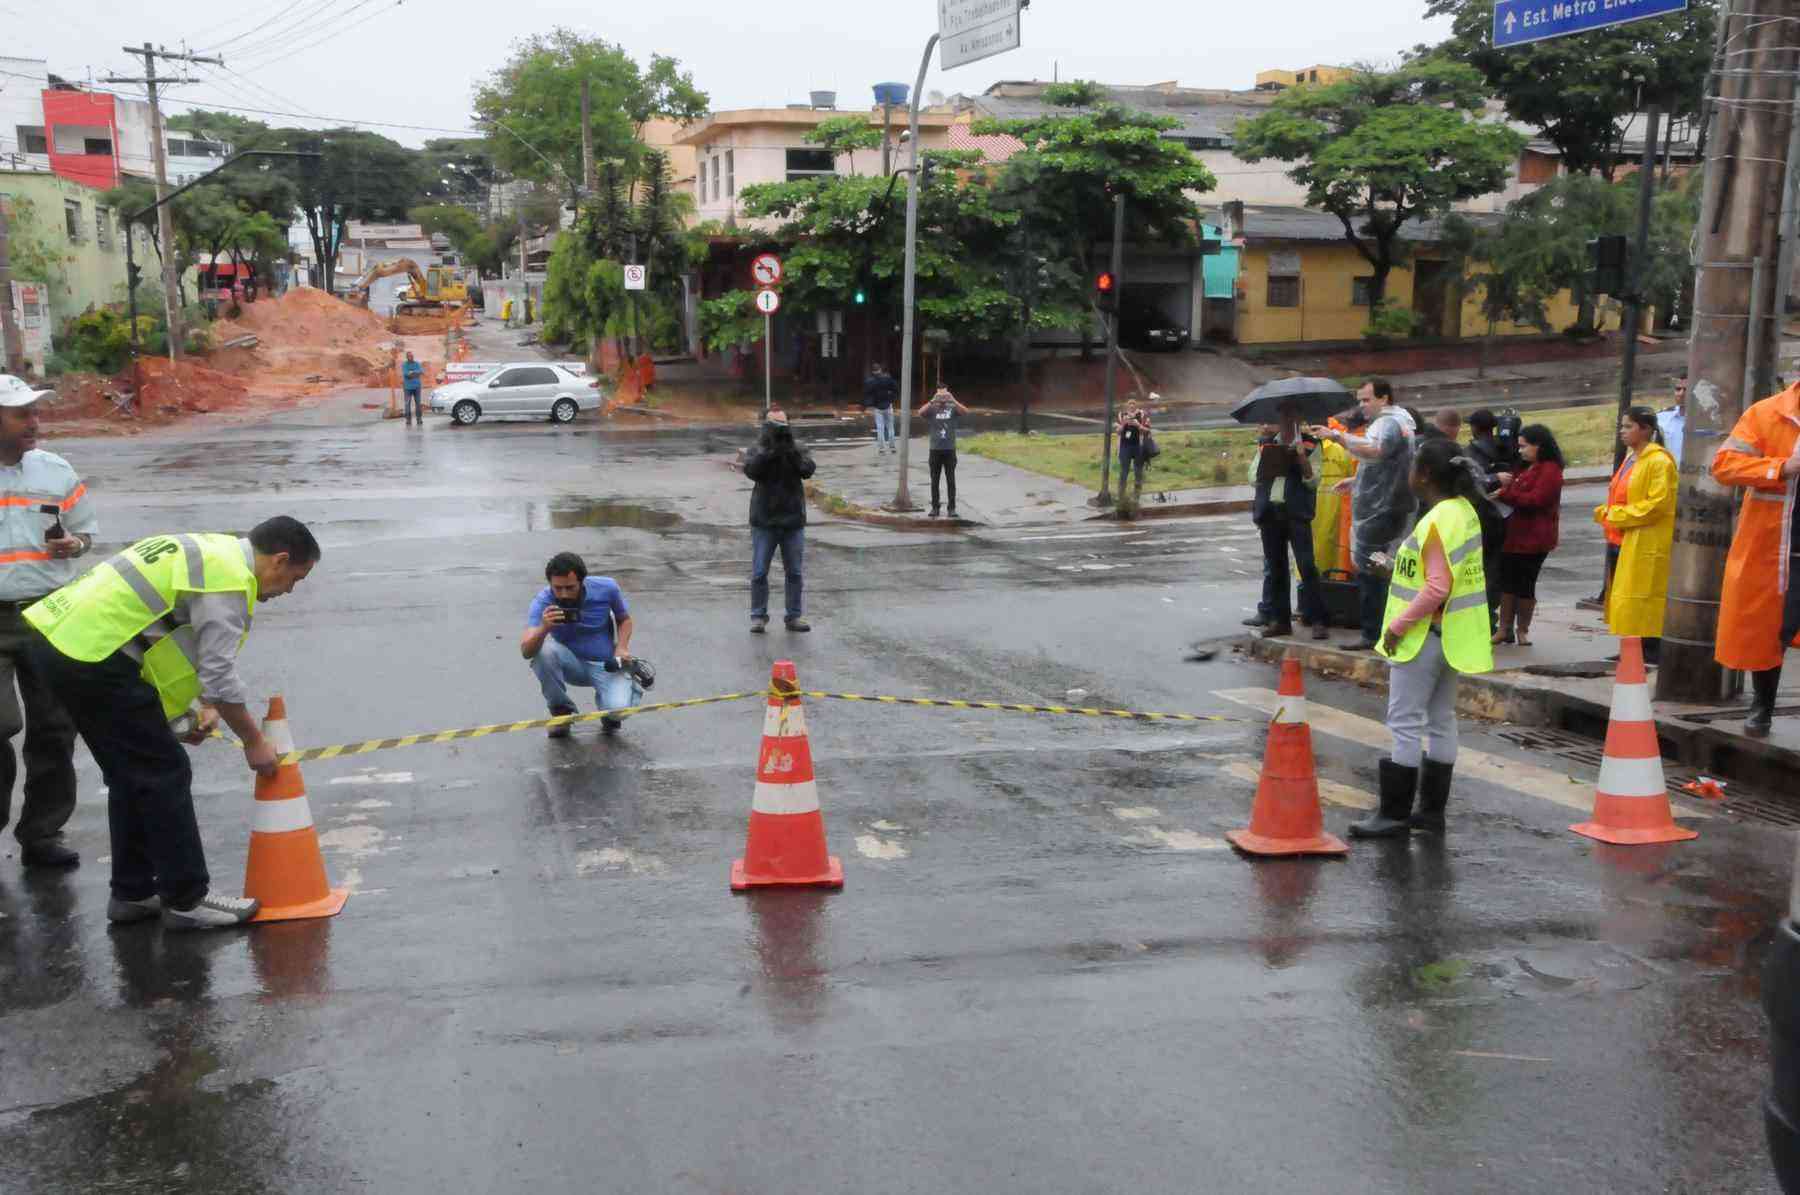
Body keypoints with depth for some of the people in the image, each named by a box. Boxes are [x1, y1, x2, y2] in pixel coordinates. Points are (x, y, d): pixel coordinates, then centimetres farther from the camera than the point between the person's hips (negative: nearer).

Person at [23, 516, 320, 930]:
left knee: (130, 775, 18)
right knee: (164, 773, -1)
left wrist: (198, 706, 18)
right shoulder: (230, 578, -12)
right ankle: (186, 900, 5)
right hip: (94, 656, -10)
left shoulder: (212, 551, 18)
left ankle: (132, 893, 26)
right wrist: (254, 741, -1)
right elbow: (220, 674, -13)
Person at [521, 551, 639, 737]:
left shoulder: (606, 588, -16)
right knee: (543, 649, -32)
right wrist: (544, 629, -52)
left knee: (618, 709, -29)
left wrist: (622, 648, -14)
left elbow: (624, 619, 4)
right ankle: (561, 711, -8)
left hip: (606, 664, -1)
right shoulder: (543, 602, -21)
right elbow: (526, 651, -32)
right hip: (572, 664, 1)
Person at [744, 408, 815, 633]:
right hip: (764, 521, -1)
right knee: (759, 572, 2)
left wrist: (791, 449, -27)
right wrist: (770, 450, -29)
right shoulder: (757, 450, -1)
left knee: (794, 572, 7)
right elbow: (751, 470, -20)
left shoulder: (797, 449, 3)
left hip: (793, 521, 2)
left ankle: (794, 616, 17)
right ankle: (758, 616, 13)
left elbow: (807, 470, -15)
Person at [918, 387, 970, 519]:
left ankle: (952, 508, 9)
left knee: (951, 480, 3)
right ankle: (935, 507, 15)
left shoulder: (953, 408, 1)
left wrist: (953, 401, -30)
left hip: (950, 450, -1)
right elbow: (920, 413, -19)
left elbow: (965, 411, -18)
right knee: (934, 481, 7)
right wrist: (932, 401, -31)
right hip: (935, 450, 1)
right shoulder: (932, 409, 0)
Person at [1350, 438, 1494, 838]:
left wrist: (1398, 625, -19)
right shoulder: (1464, 510, 9)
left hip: (1425, 634, -10)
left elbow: (1437, 587, -25)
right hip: (1452, 634, 10)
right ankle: (1433, 809, 21)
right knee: (1440, 720, 14)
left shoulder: (1438, 521, -21)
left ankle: (1394, 813, 2)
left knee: (1405, 723, -3)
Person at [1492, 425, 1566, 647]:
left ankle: (1522, 630, 11)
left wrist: (1505, 494, -19)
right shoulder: (1527, 468, 18)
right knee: (1507, 581, 6)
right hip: (1515, 534, 8)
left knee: (1525, 584, -1)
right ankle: (1505, 629, 12)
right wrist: (1504, 480, 0)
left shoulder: (1550, 470, -11)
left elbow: (1536, 499, -20)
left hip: (1534, 539, -8)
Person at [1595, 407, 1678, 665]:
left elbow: (1657, 504, -20)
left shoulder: (1659, 462, -12)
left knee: (1643, 598, -7)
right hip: (1622, 540, 9)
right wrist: (1607, 512, 6)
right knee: (1625, 599, 11)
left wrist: (1618, 515, -16)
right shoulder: (1631, 457, 17)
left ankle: (1650, 651, -3)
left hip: (1646, 544, -9)